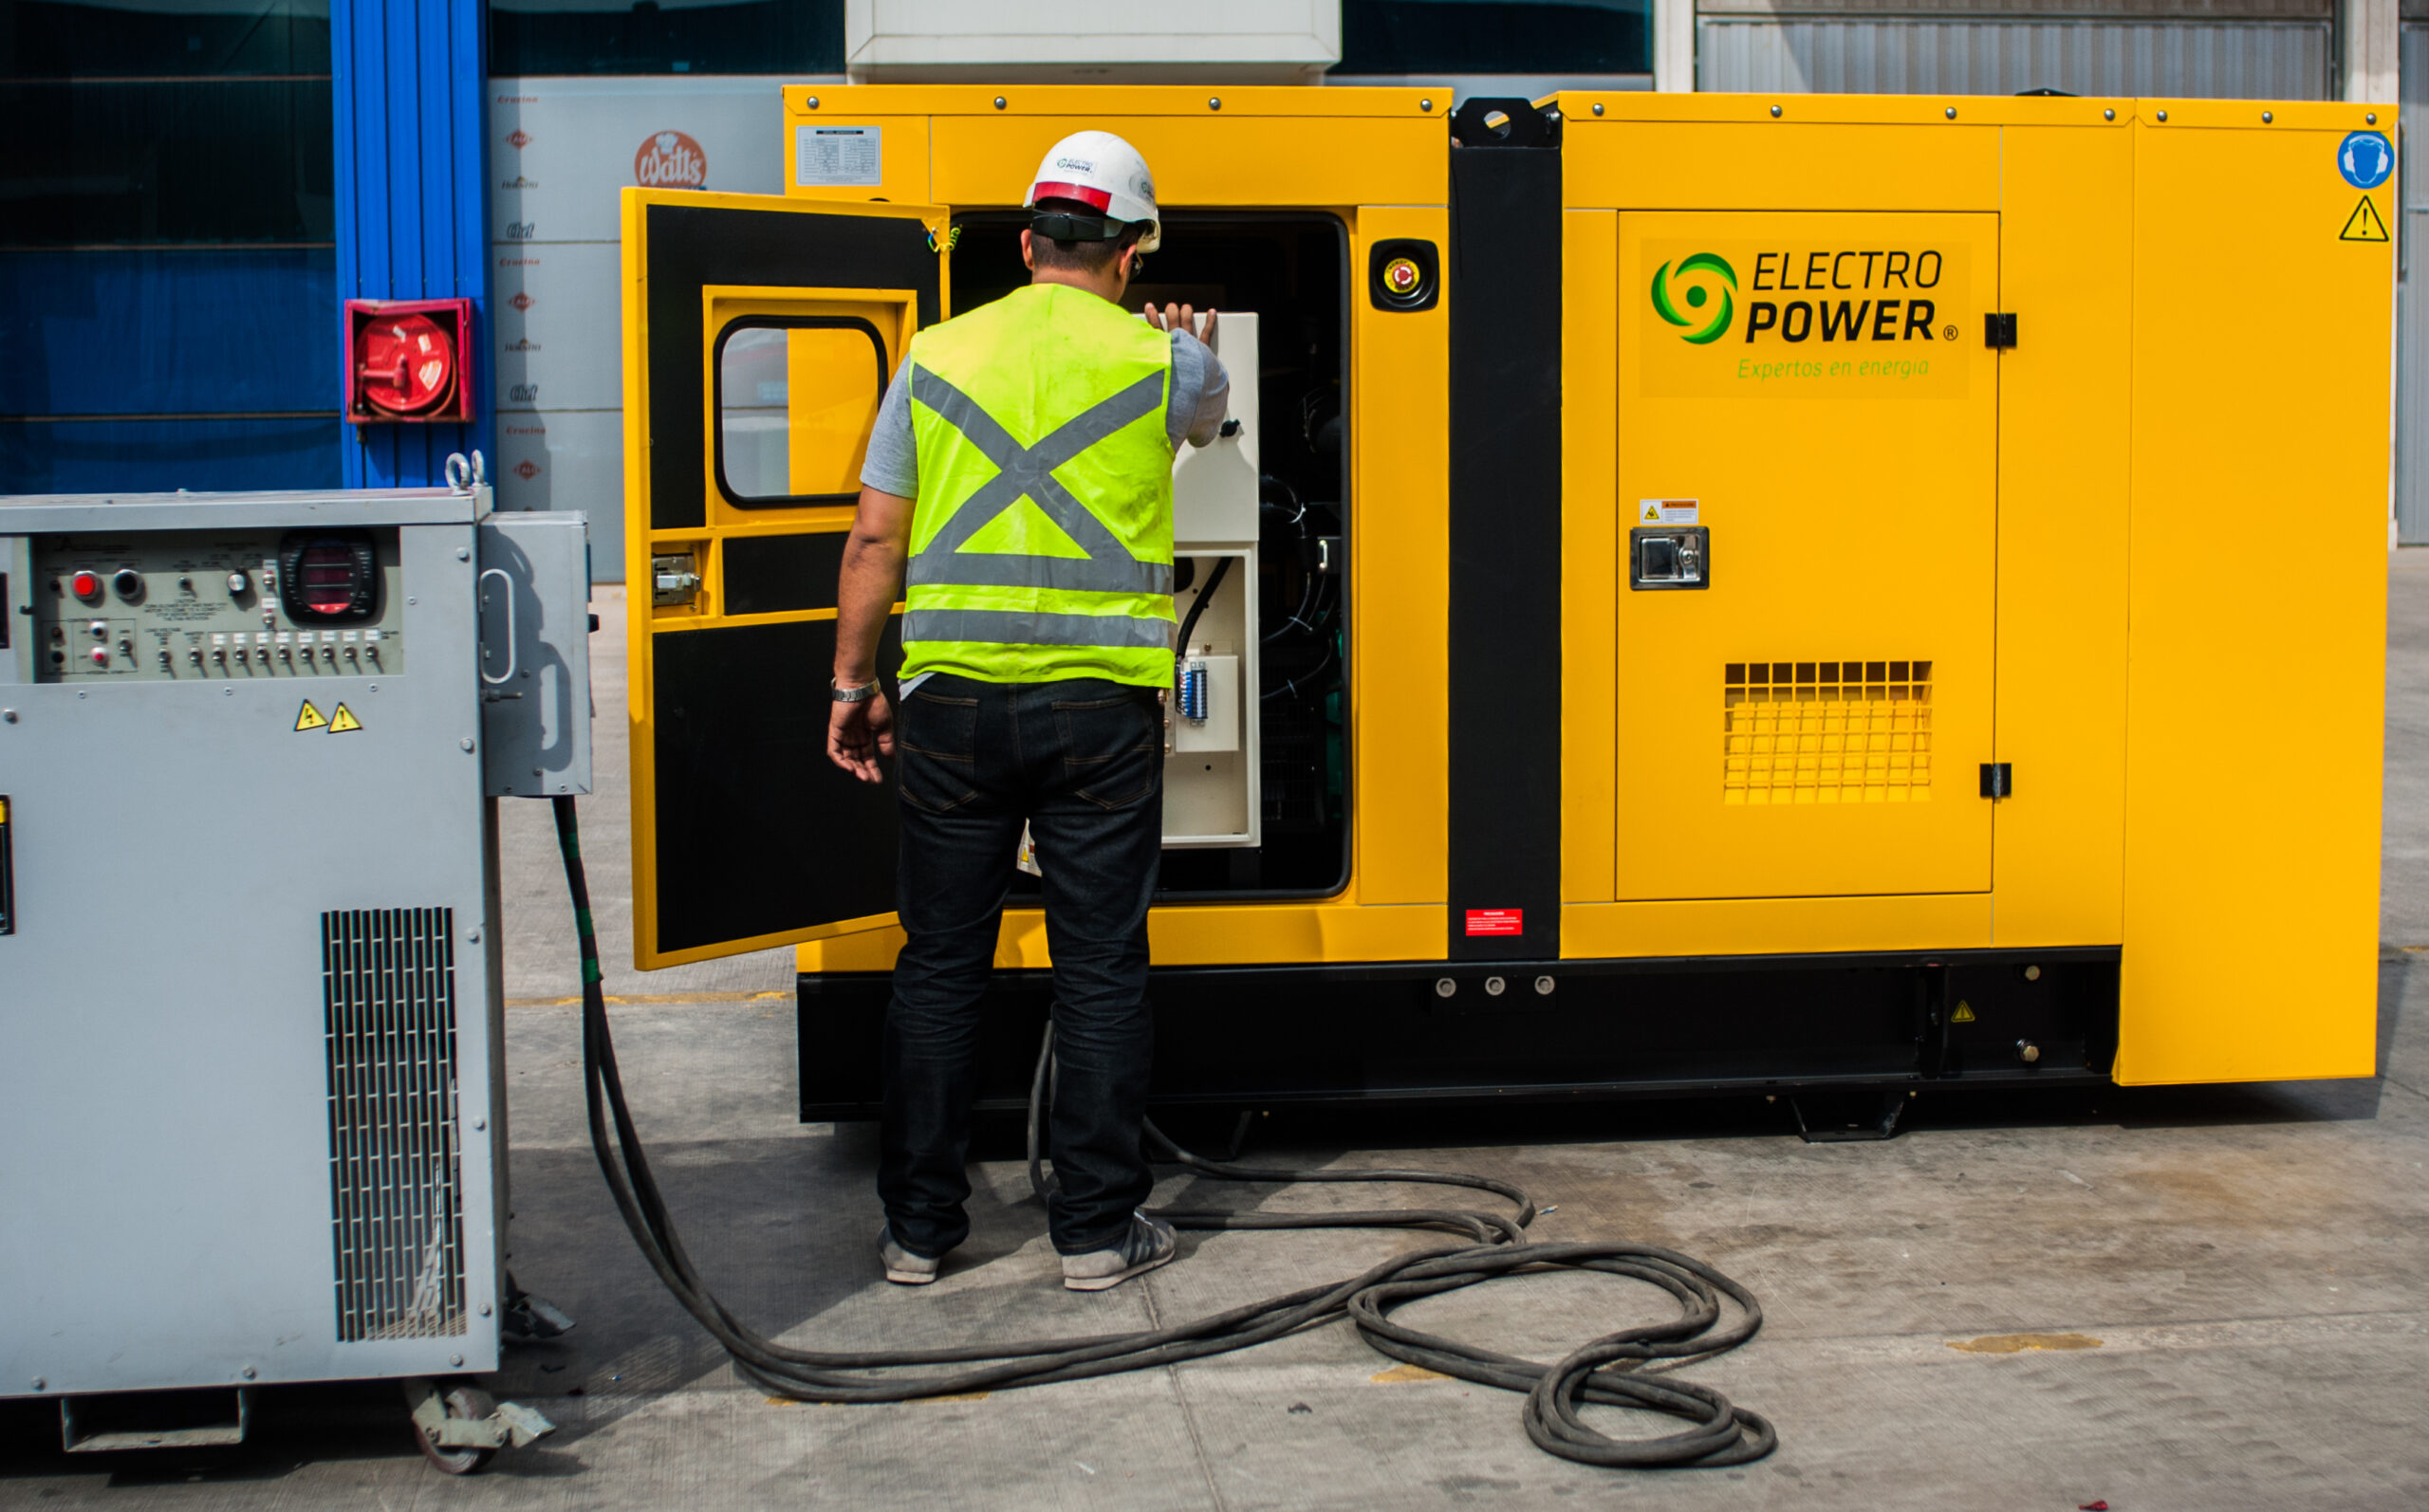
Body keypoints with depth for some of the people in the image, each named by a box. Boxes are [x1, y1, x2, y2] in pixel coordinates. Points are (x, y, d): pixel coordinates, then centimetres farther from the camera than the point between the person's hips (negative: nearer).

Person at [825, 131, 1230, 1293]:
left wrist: (853, 685, 13)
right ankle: (1096, 1230, 12)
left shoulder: (938, 355, 5)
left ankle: (918, 1227, 16)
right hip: (1102, 704, -1)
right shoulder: (1160, 360, 1)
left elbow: (875, 538, 4)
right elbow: (1205, 420, 26)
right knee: (1100, 969, 6)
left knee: (939, 967, 9)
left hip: (954, 697, 2)